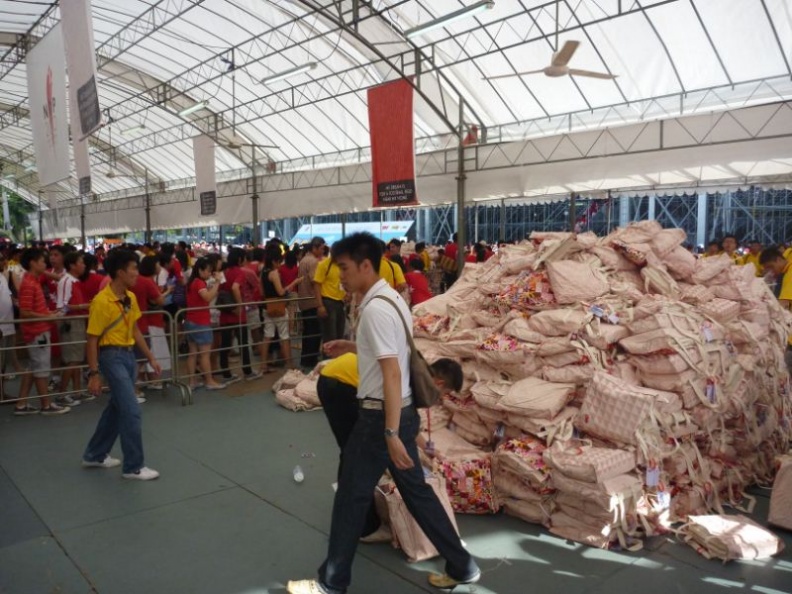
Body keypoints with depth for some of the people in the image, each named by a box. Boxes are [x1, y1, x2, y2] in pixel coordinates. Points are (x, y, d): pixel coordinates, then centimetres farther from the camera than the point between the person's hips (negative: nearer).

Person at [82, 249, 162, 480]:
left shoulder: (131, 298, 6)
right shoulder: (102, 301, -17)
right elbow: (92, 340, -14)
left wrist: (151, 357, 14)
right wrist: (93, 374, -15)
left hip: (129, 355, 8)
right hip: (112, 357, -8)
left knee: (117, 408, 17)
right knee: (131, 410, -8)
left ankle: (95, 455, 34)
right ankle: (134, 467, 4)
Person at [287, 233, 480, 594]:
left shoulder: (375, 308, -20)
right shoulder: (391, 298, 9)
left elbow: (392, 373, -25)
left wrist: (391, 434, -25)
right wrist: (353, 348, 16)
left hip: (381, 416, -9)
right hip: (403, 412, 9)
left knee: (351, 496, 6)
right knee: (416, 491, 18)